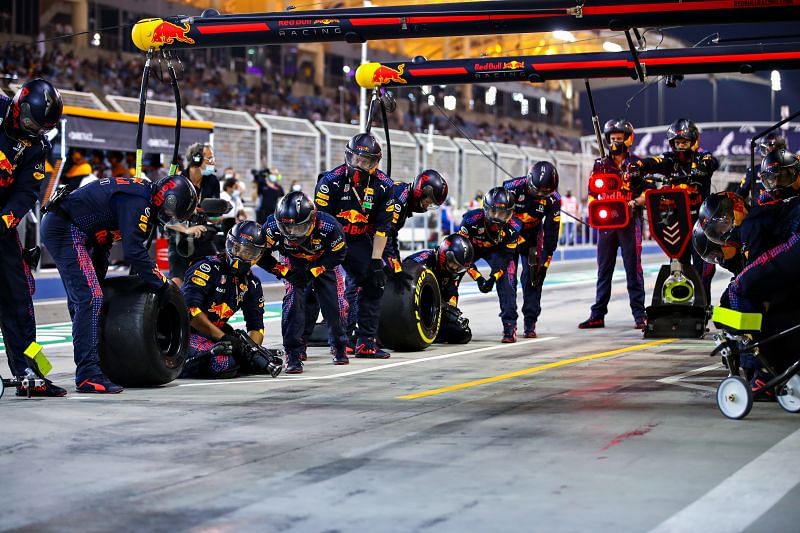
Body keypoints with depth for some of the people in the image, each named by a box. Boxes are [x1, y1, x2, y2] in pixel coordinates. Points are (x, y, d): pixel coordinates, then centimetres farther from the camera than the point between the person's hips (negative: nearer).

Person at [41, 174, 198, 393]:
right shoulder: (138, 201, -17)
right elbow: (134, 250, -23)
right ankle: (88, 376, -19)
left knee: (79, 300, 19)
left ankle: (86, 368, 30)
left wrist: (97, 279, 26)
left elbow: (103, 237, 23)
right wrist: (161, 285, -15)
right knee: (90, 298, -16)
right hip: (66, 229, -11)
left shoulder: (138, 192, 15)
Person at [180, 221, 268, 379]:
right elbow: (190, 309, -26)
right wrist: (223, 337, -28)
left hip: (217, 332, 8)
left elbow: (256, 326, 7)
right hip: (188, 330, -8)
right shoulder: (208, 268, -16)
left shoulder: (252, 284, 7)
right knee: (223, 364, -33)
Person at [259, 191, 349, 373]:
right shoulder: (273, 227, -33)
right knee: (293, 302, -19)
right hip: (295, 265, 0)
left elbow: (338, 253, -19)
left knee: (335, 304, -4)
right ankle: (294, 354, -12)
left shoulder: (328, 225, -37)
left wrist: (314, 271, -25)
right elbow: (262, 255, -18)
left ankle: (339, 347, 24)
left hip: (325, 263, 0)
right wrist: (284, 271, -24)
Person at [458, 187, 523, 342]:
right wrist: (477, 277, -33)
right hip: (471, 247, 0)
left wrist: (493, 277, -34)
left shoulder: (513, 227, -29)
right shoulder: (471, 219, -37)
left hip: (496, 250, 0)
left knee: (505, 280, -22)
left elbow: (506, 256, -20)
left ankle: (510, 324, -20)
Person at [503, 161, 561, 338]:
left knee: (533, 277, -5)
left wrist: (546, 260, -12)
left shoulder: (553, 199, -17)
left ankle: (530, 323, 3)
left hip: (533, 236, 2)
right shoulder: (513, 187, -27)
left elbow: (551, 231, -11)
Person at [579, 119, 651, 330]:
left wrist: (634, 203, -16)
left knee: (633, 269, -4)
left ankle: (639, 314, 0)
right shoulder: (600, 165, 13)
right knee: (604, 270, 7)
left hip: (630, 221, -3)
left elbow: (648, 192, 0)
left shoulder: (637, 164, 4)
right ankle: (598, 315, 11)